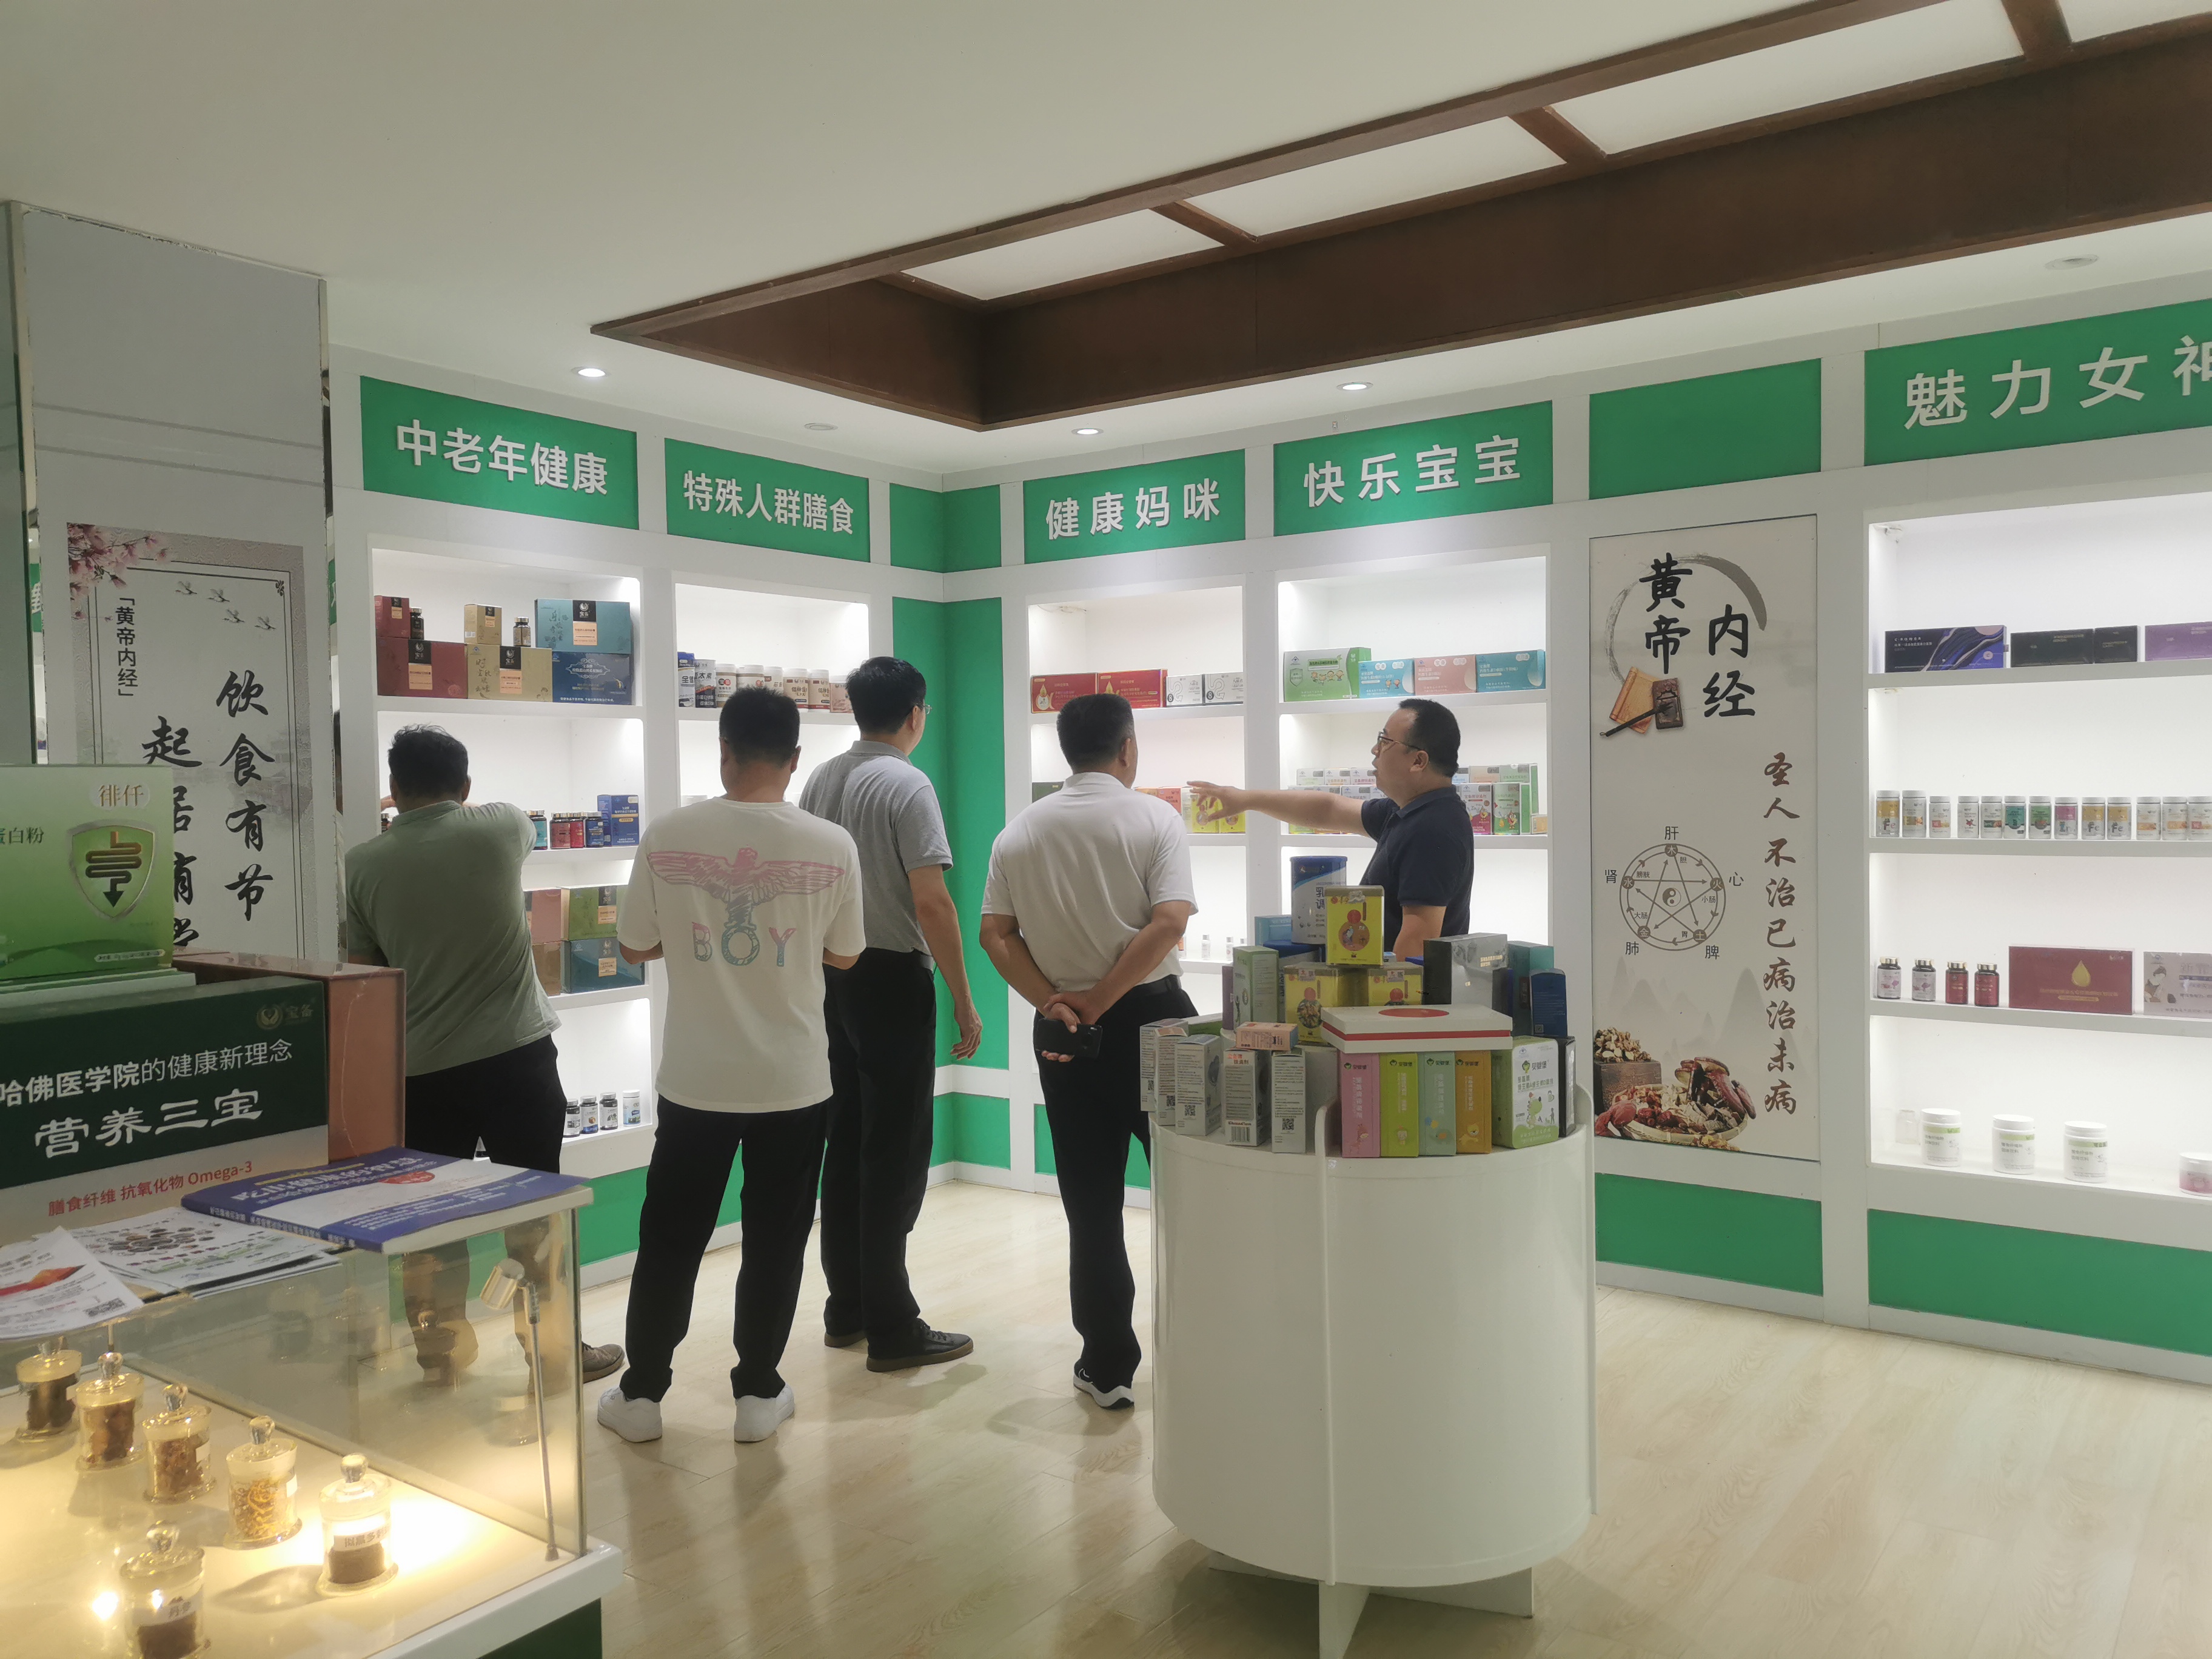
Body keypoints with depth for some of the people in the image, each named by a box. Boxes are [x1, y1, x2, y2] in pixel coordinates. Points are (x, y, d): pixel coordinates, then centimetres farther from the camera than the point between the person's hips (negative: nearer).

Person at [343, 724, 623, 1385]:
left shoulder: (363, 864, -1)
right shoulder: (500, 827, -5)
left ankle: (440, 1354, 26)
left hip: (420, 1067, 2)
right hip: (516, 1055, -2)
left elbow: (364, 965, 7)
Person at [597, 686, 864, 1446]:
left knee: (669, 1237, 15)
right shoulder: (831, 846, -10)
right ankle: (757, 1393, 21)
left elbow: (633, 946, 2)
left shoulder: (669, 836, -9)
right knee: (774, 1239, 13)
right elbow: (844, 955, 3)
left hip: (696, 1076, 1)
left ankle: (640, 1394, 25)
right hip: (793, 1077, 0)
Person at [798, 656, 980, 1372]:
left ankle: (846, 1308, 24)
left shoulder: (820, 780, 8)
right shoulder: (908, 786, -14)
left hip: (831, 975, 8)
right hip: (892, 978, -7)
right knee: (896, 1153, -1)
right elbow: (931, 901, -19)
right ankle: (892, 1329, 5)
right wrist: (964, 1002, -13)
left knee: (845, 1142, 15)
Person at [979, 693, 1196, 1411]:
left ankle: (1107, 1368, 15)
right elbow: (1170, 922, -17)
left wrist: (1054, 1001, -7)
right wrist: (1098, 1000, -13)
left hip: (1063, 1032, 3)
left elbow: (995, 933, -1)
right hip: (1151, 1019, -3)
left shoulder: (1019, 833, 5)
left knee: (1091, 1207, 9)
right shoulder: (1154, 819, -6)